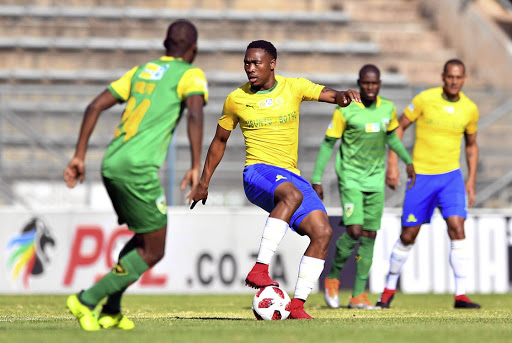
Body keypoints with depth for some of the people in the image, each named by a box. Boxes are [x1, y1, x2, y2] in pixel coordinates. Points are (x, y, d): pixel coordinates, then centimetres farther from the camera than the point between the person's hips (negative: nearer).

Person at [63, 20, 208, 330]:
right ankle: (87, 301, -8)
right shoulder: (191, 75, 3)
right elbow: (195, 113, -18)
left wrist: (79, 156, 14)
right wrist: (197, 166, -23)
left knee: (145, 237, 24)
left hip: (111, 165, 8)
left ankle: (111, 311, 19)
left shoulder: (141, 70, 22)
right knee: (152, 252, 2)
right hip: (137, 169, -8)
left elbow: (95, 106, 14)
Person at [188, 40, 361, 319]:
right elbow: (219, 141, 16)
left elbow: (332, 96, -5)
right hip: (258, 171, -4)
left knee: (322, 231, -13)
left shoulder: (294, 87, 6)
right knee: (292, 195, -38)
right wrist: (203, 183, 18)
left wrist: (345, 95, -30)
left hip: (290, 175, 4)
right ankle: (259, 269, -43)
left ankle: (297, 304, -10)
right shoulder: (236, 99, 4)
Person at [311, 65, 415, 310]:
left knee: (370, 235, 2)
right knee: (354, 230, -17)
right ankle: (333, 277, 8)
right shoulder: (345, 110, -10)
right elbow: (328, 143, -5)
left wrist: (408, 161, 22)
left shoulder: (388, 109, 3)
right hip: (350, 177, -4)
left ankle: (358, 295, 9)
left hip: (375, 180, 4)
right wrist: (316, 180, -7)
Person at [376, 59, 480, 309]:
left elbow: (471, 145, 15)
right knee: (408, 236, 4)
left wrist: (471, 180, 7)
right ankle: (390, 288, 24)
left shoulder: (470, 109, 0)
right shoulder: (425, 99, -9)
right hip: (421, 175, -1)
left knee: (457, 228, -15)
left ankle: (460, 295, -13)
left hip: (451, 175, 1)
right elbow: (399, 128, -1)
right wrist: (392, 165, -7)